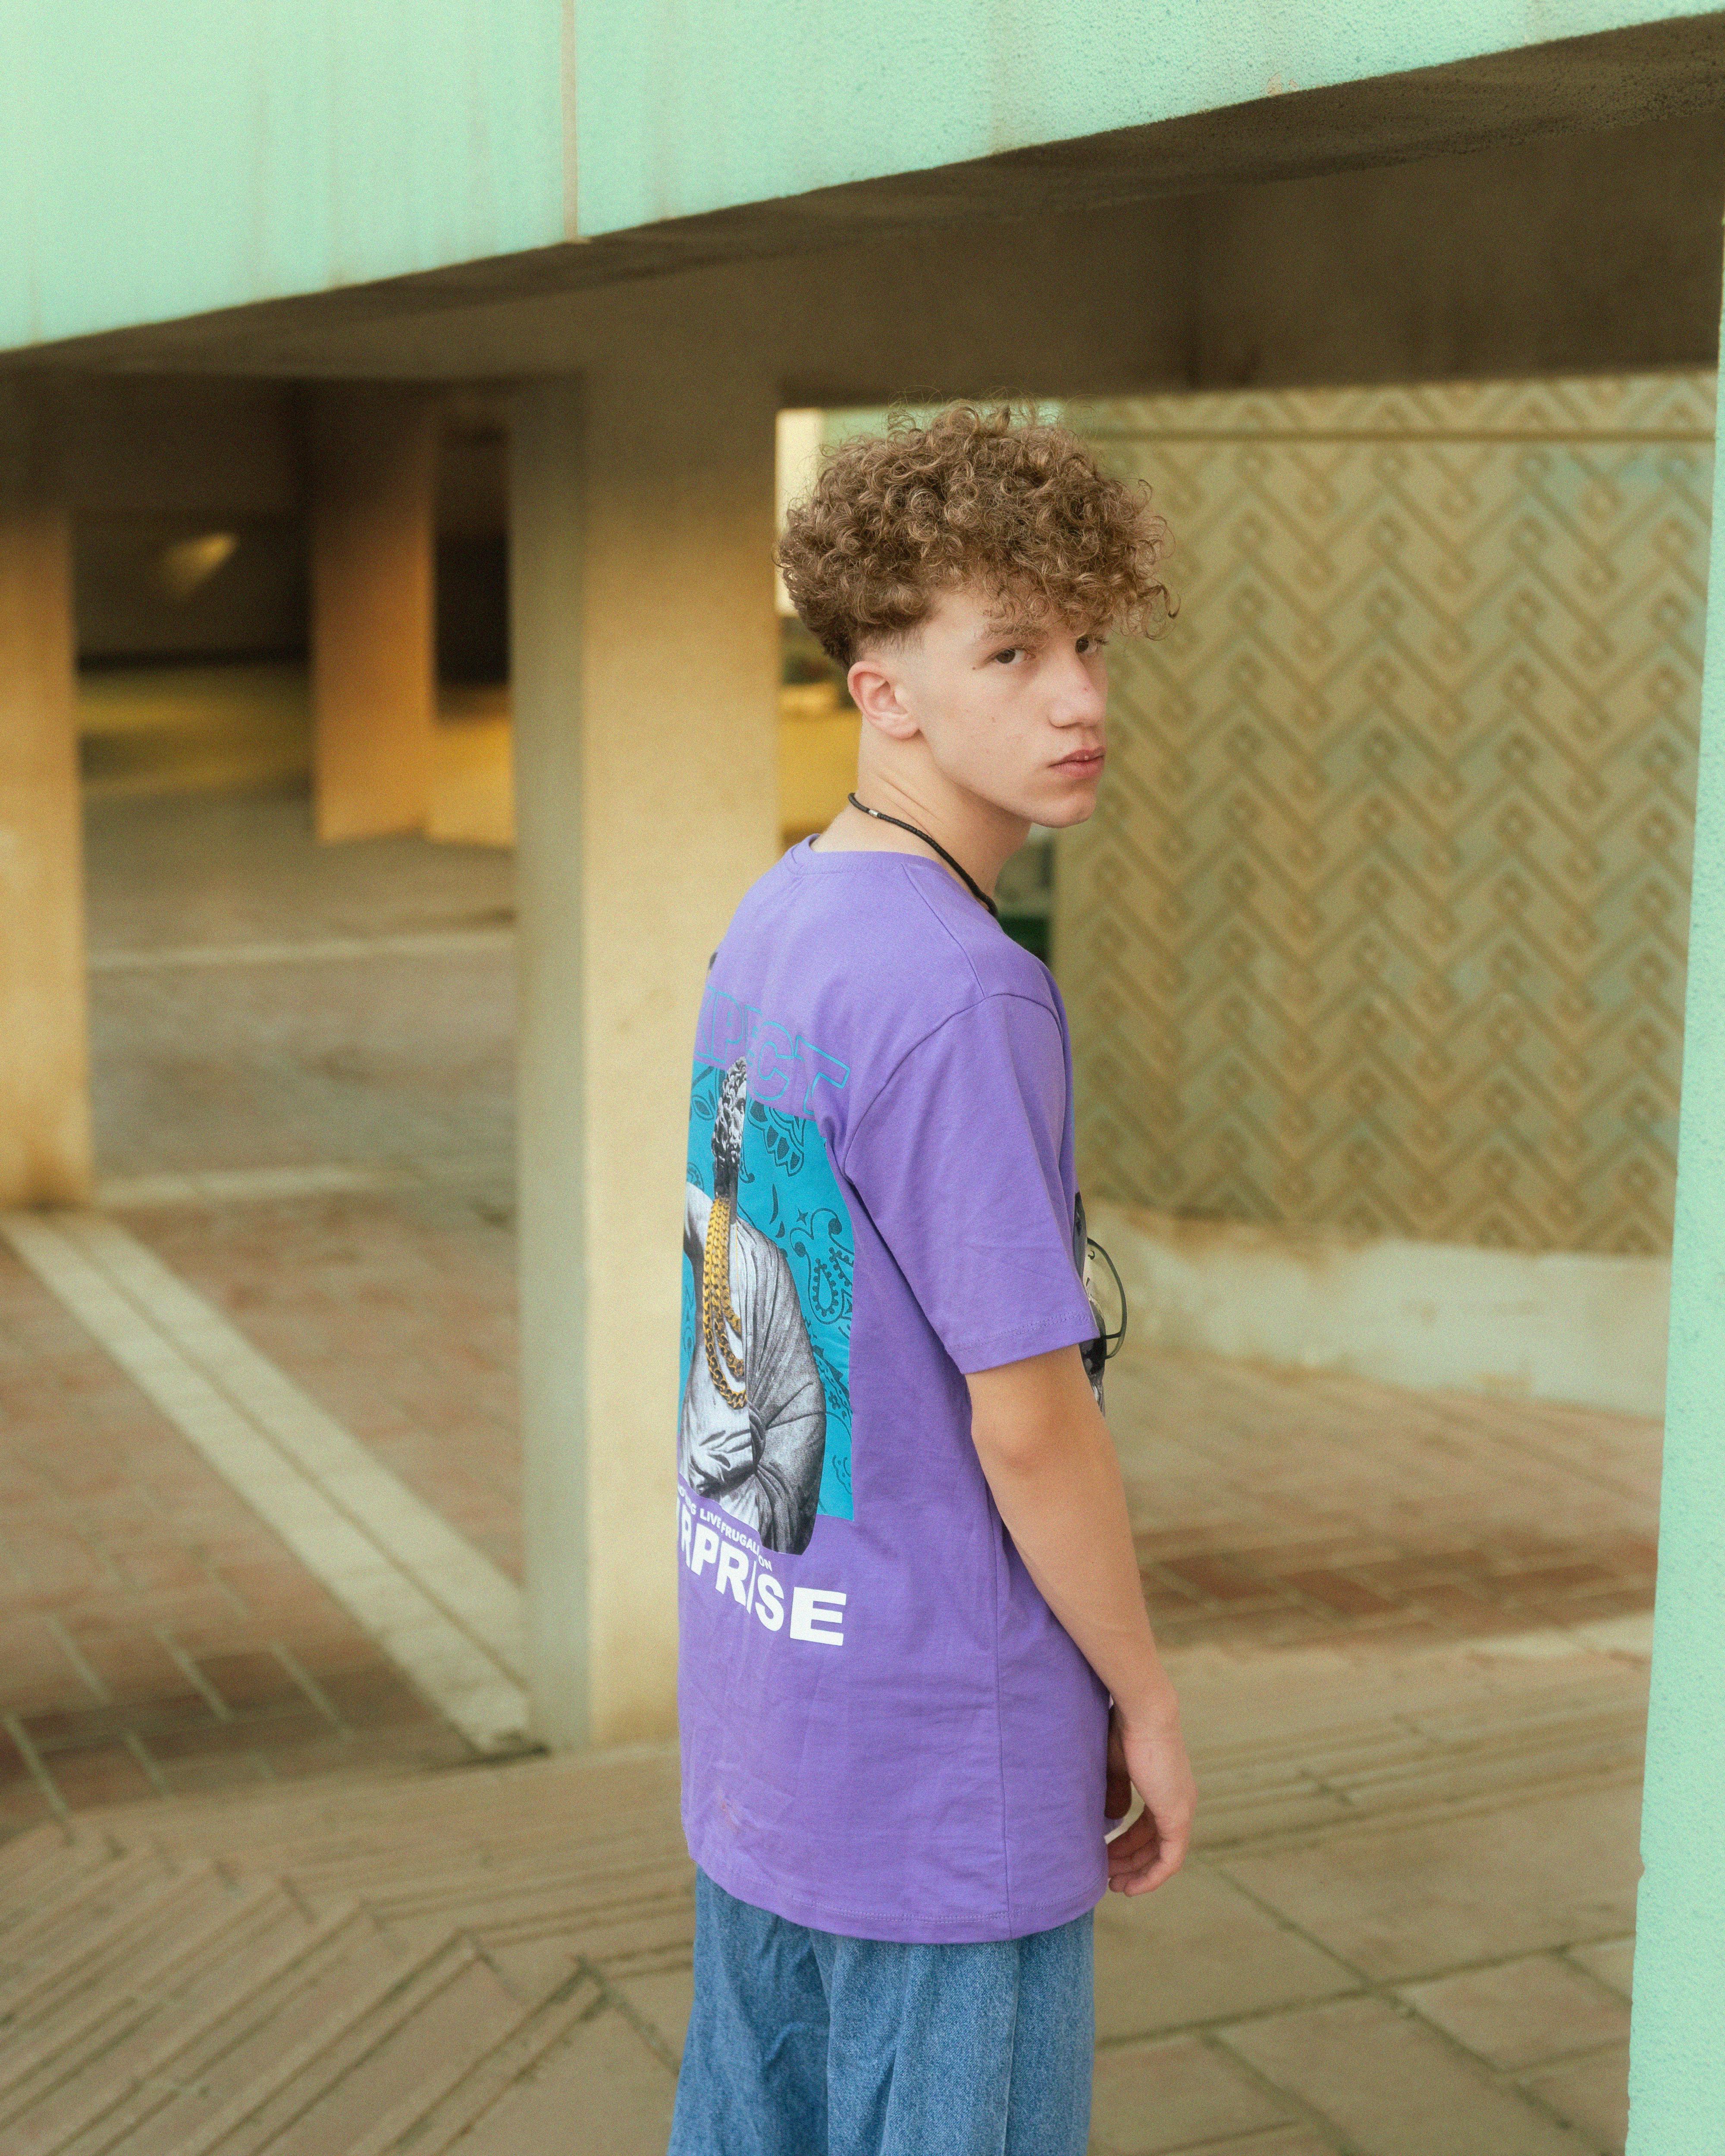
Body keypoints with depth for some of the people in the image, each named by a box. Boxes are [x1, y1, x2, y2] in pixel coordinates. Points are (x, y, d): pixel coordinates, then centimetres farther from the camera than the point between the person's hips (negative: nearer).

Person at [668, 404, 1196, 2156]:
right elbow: (1026, 1417, -21)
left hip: (756, 1714, 8)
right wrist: (1145, 1700, -6)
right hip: (941, 1763, -8)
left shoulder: (772, 926, 4)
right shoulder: (960, 995, -23)